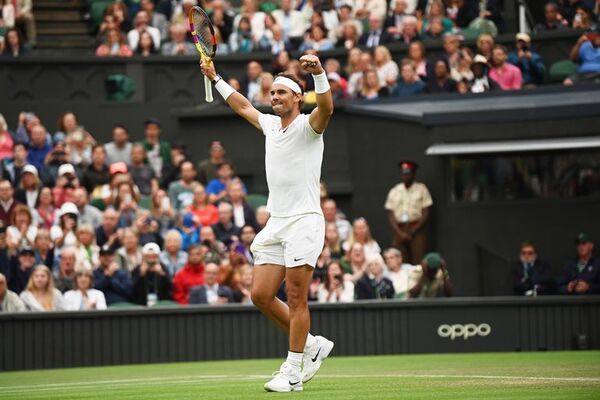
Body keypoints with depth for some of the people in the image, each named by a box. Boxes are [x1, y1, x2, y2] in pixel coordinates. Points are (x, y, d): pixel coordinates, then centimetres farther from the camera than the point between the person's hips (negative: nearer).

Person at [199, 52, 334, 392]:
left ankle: (293, 372, -2)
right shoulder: (271, 124, 16)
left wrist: (319, 73, -44)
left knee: (296, 298, -7)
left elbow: (326, 108, -29)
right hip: (275, 224, 8)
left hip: (304, 221, -8)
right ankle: (312, 345, 18)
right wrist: (216, 78, 41)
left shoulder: (307, 125, -6)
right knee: (261, 295, 3)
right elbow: (243, 106, 35)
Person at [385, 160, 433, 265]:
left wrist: (413, 231, -10)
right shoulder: (394, 192, 12)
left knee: (418, 263, -10)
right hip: (399, 230, 2)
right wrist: (400, 233, -7)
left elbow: (426, 214, -1)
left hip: (416, 230, -2)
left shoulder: (421, 189, 5)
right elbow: (390, 215, 7)